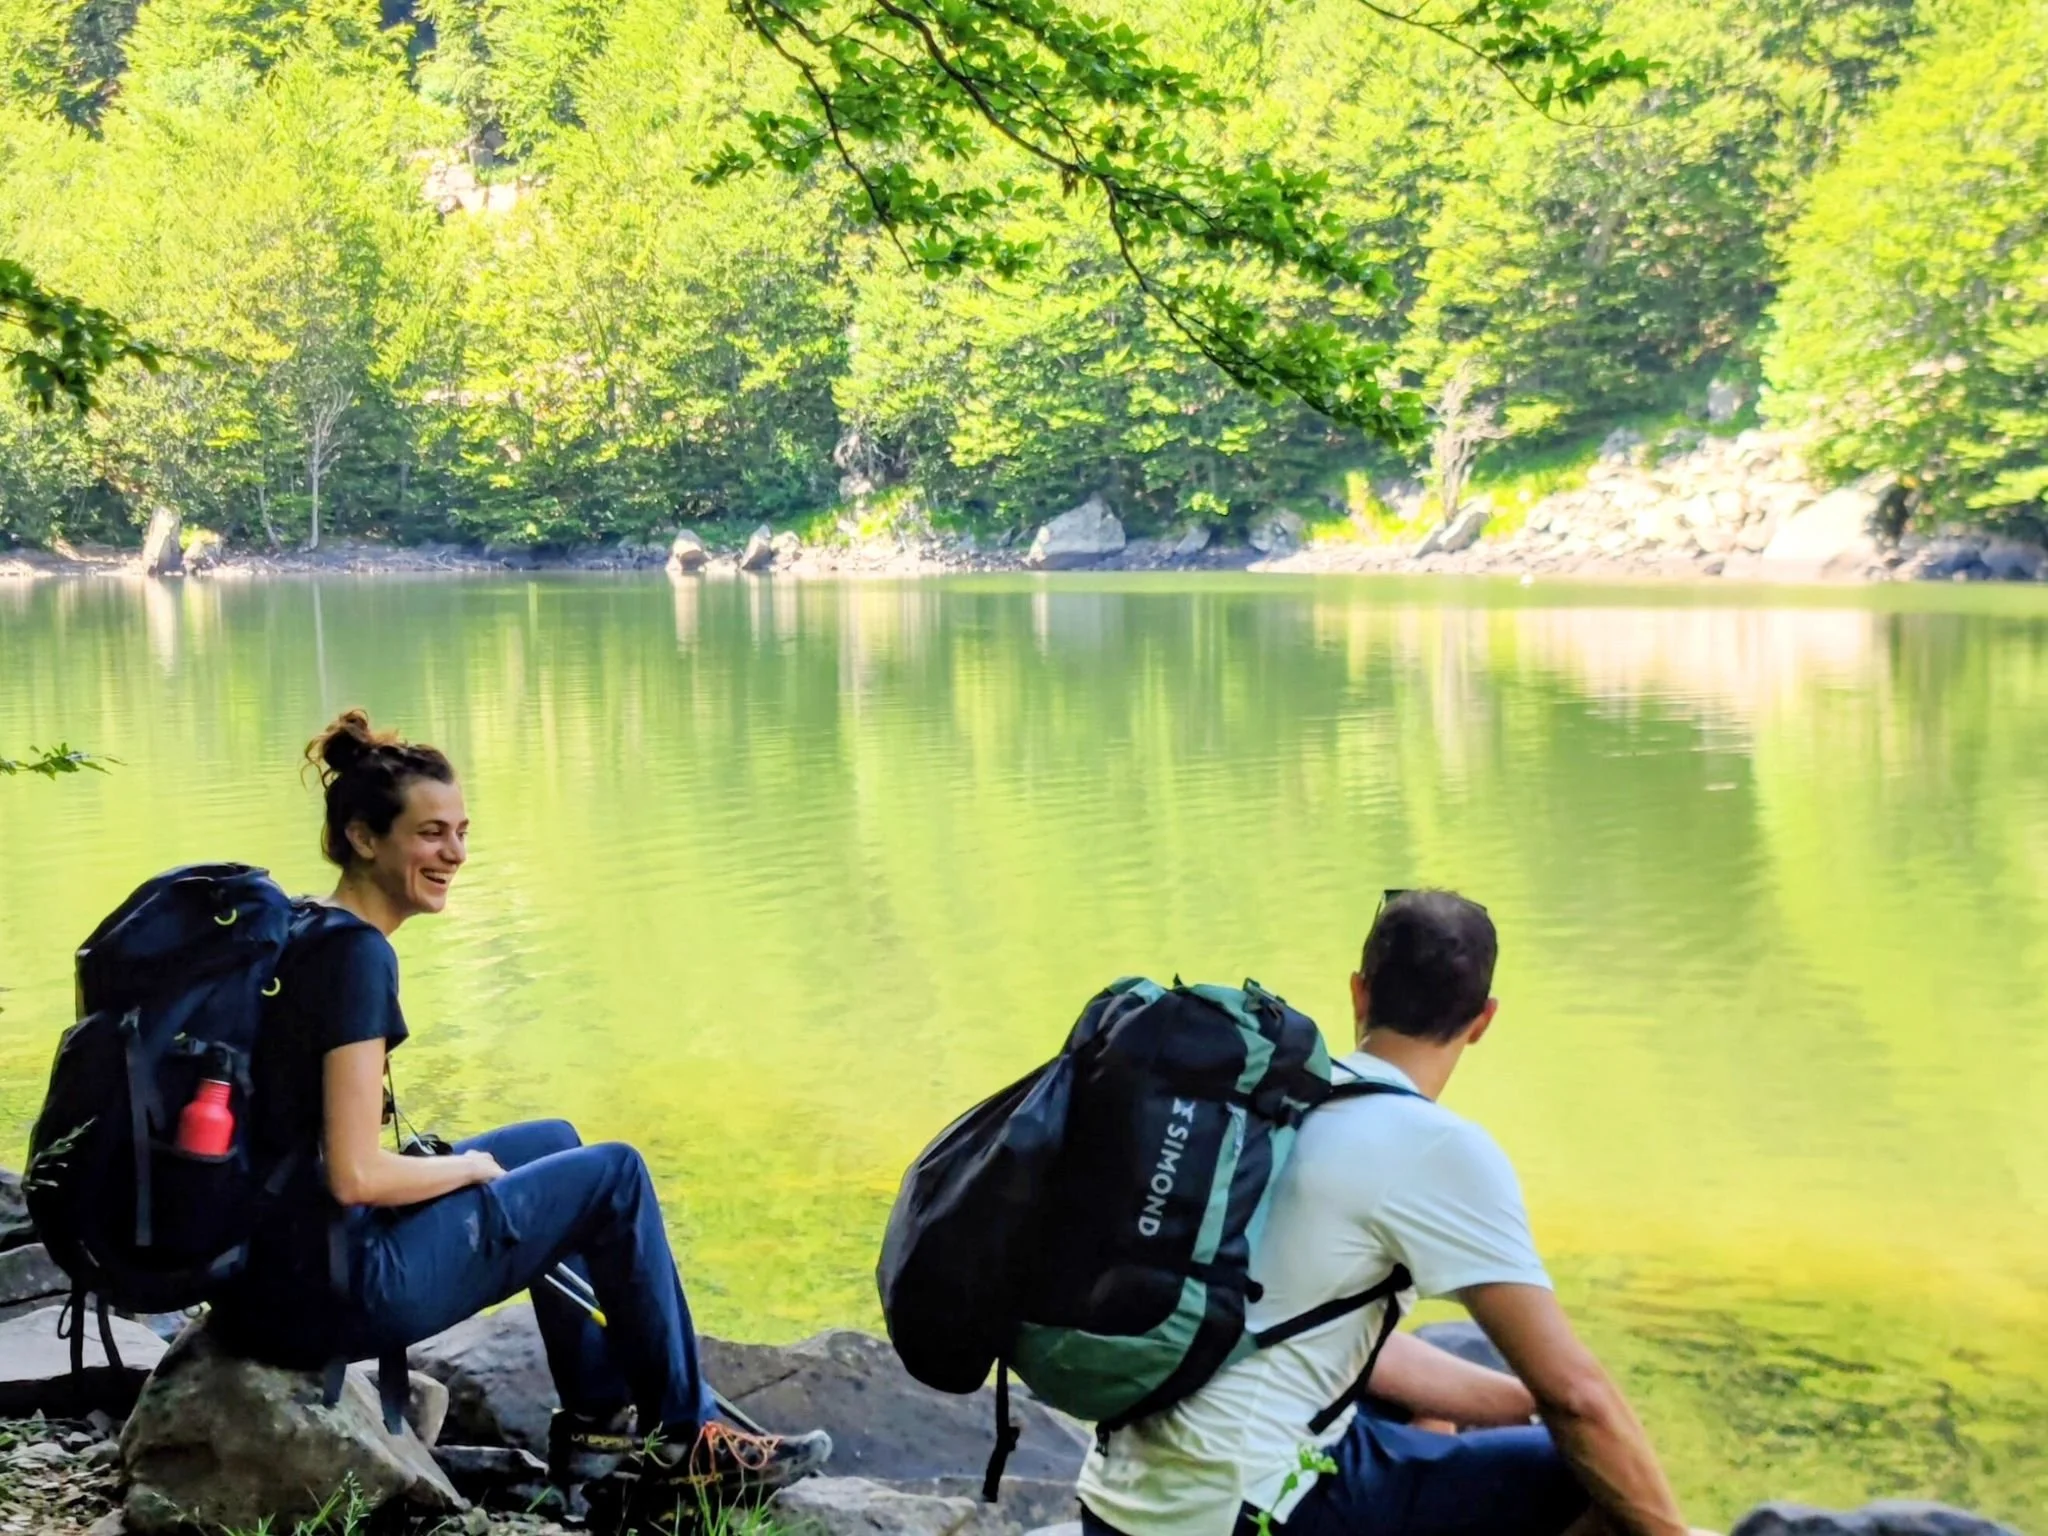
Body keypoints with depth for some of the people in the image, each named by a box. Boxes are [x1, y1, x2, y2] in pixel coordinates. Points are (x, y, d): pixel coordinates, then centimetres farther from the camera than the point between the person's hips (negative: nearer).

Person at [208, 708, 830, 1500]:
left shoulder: (298, 929, 9)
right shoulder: (354, 952, -19)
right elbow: (356, 1176, -24)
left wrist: (450, 1164, 13)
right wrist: (471, 1167, -7)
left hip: (266, 1266, 9)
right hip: (331, 1292, -9)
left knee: (554, 1142, 23)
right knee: (615, 1175, 0)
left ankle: (595, 1417, 29)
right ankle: (686, 1438, 14)